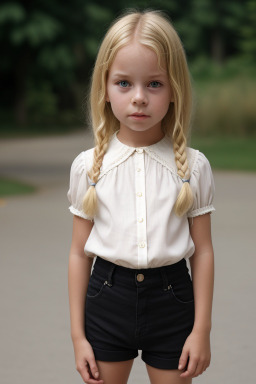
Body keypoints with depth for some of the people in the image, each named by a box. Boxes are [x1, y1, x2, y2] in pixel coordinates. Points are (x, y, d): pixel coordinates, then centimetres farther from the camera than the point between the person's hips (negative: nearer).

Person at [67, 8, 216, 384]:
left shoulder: (193, 166, -4)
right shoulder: (88, 166, -3)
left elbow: (202, 251, 0)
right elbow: (80, 252, 1)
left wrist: (201, 329, -2)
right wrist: (78, 334, 2)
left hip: (171, 300, 0)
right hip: (107, 296, 1)